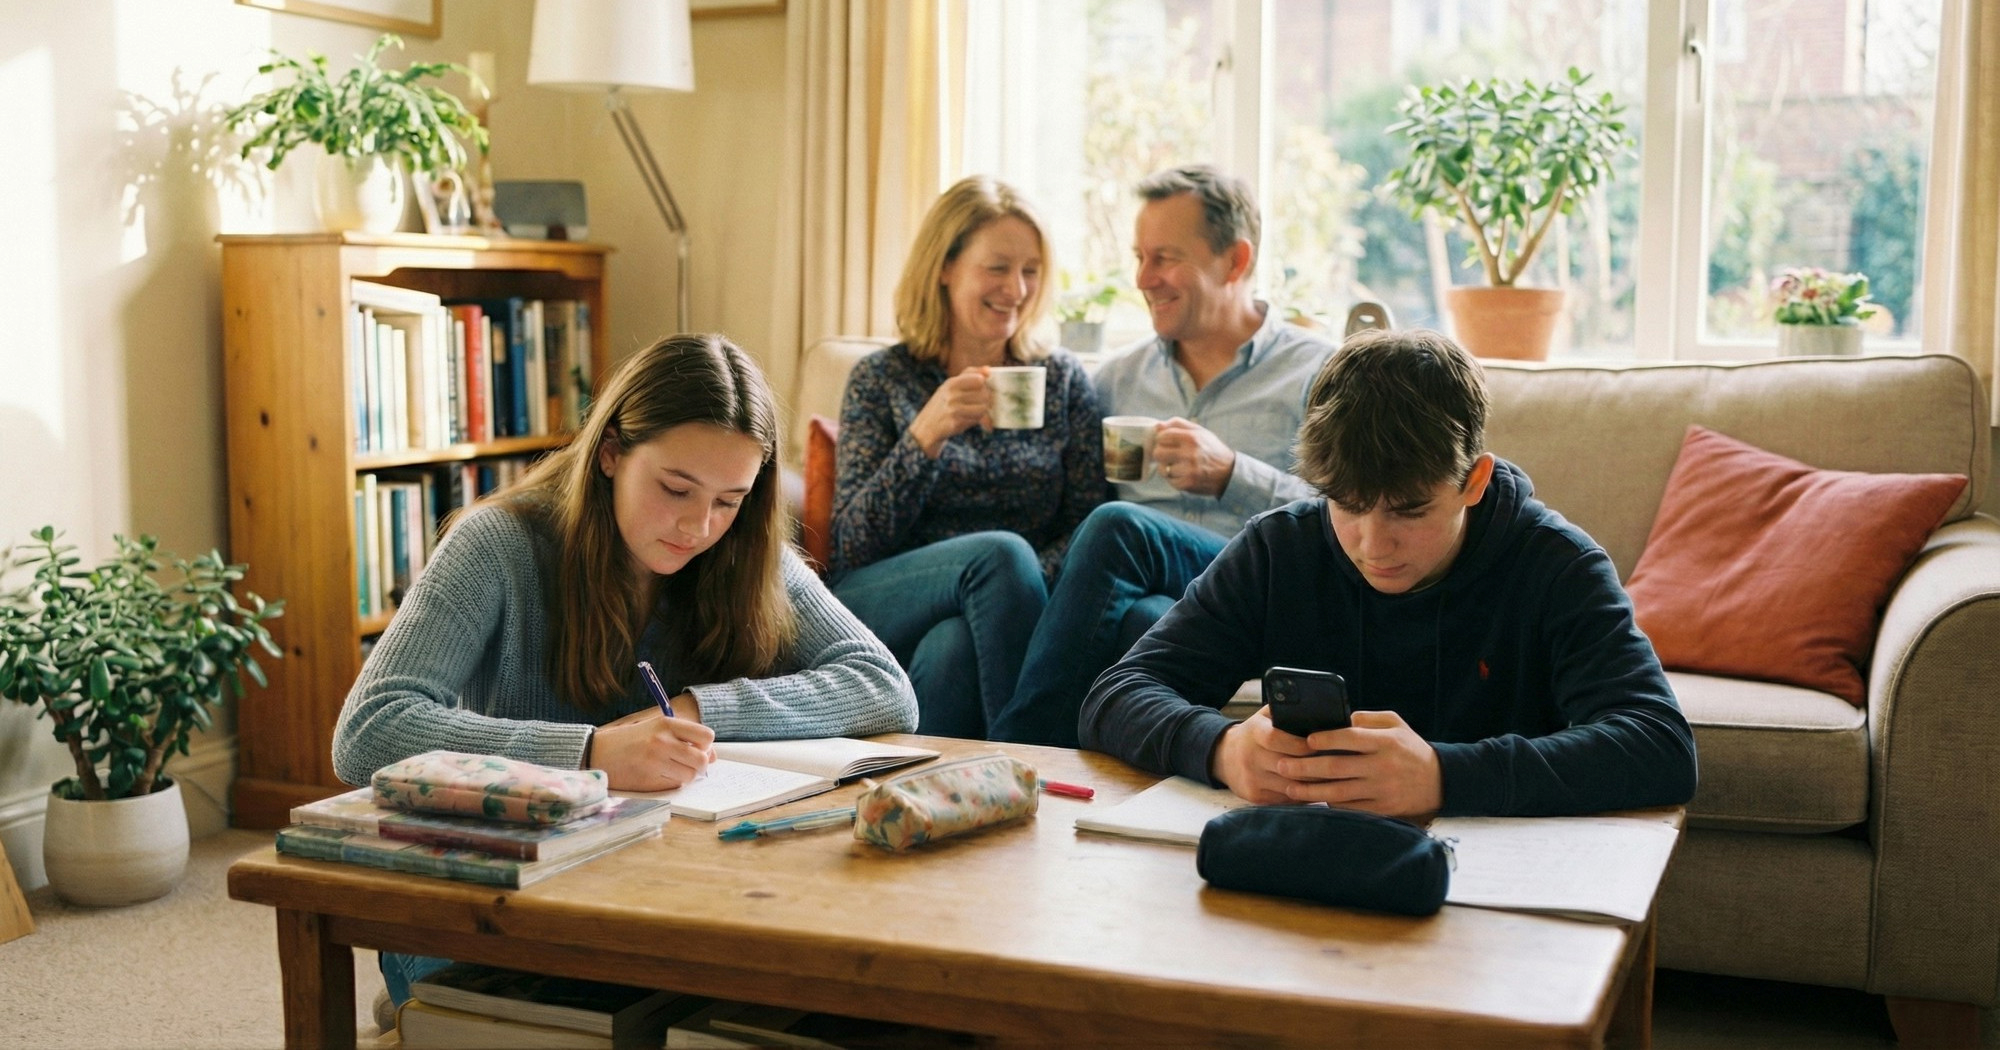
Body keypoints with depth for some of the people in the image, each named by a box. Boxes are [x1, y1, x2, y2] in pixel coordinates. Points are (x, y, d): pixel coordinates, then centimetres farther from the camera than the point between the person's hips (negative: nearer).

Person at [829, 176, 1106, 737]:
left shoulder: (1062, 379, 13)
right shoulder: (880, 379, 7)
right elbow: (853, 546, -2)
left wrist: (1026, 581, -16)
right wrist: (926, 435, -16)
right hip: (884, 616, 0)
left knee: (951, 648, -35)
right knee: (1000, 552, -30)